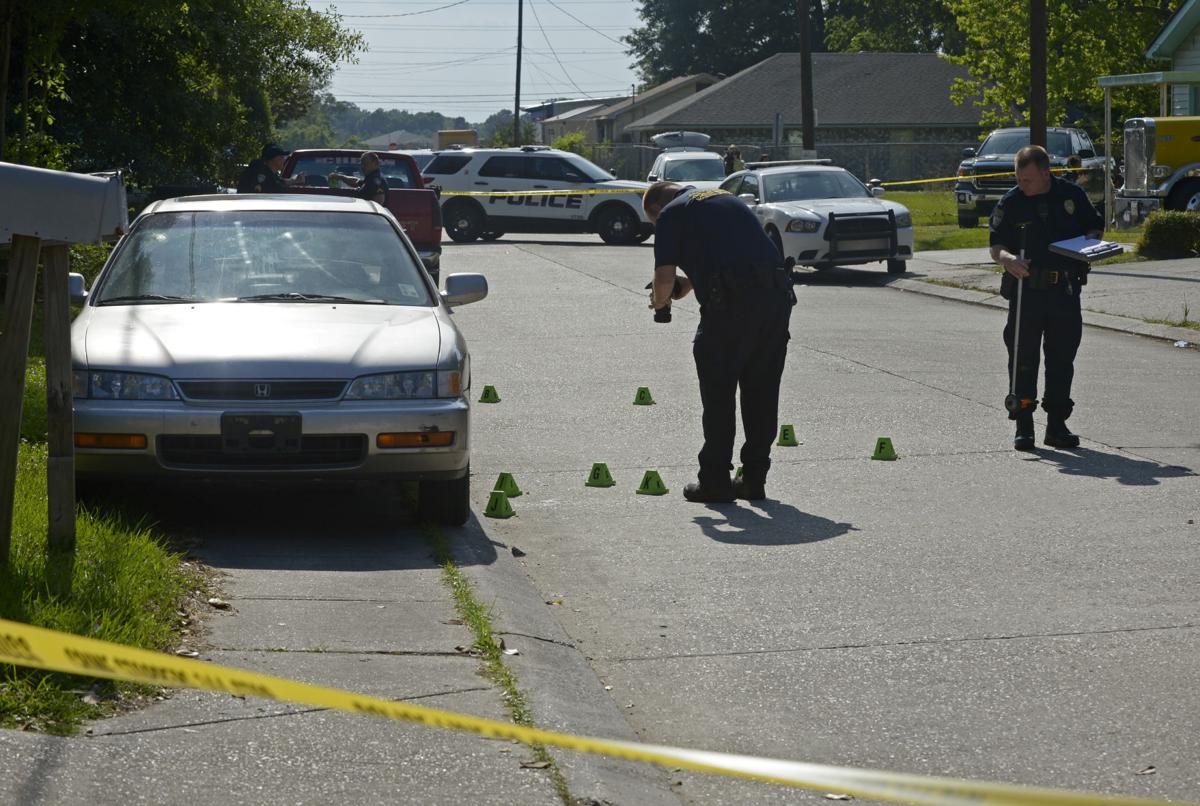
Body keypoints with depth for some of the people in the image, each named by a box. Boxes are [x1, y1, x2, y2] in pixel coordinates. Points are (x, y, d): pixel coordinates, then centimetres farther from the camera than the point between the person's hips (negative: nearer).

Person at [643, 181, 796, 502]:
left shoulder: (671, 214, 7)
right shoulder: (726, 198, 29)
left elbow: (665, 276, -2)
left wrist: (659, 301, 19)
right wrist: (689, 284, 41)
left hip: (733, 300, -7)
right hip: (778, 293, 7)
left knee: (718, 392, 5)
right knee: (762, 393, 14)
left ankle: (715, 479, 8)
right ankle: (754, 478, 19)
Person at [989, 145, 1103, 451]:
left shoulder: (1072, 195, 4)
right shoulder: (1010, 202, -1)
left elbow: (1094, 227, 16)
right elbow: (996, 245, 0)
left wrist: (1088, 242, -6)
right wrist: (1007, 258, -22)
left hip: (1065, 291, 2)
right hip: (1026, 289, -1)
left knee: (1062, 358, 6)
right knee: (1023, 358, -1)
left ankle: (1057, 425, 16)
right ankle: (1023, 426, 6)